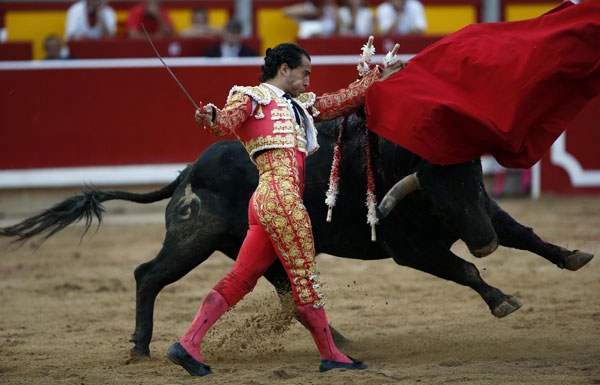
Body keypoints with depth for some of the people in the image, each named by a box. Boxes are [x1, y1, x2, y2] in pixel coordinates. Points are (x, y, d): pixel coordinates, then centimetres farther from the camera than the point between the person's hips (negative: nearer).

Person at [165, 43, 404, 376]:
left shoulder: (298, 105, 31)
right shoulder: (253, 97, 5)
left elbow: (340, 101, 41)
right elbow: (227, 122, -14)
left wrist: (377, 79, 44)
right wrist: (211, 118, -36)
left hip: (266, 204, 9)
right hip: (280, 195, -9)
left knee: (240, 280, 3)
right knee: (306, 277, -2)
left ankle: (188, 344, -1)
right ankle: (330, 355, 4)